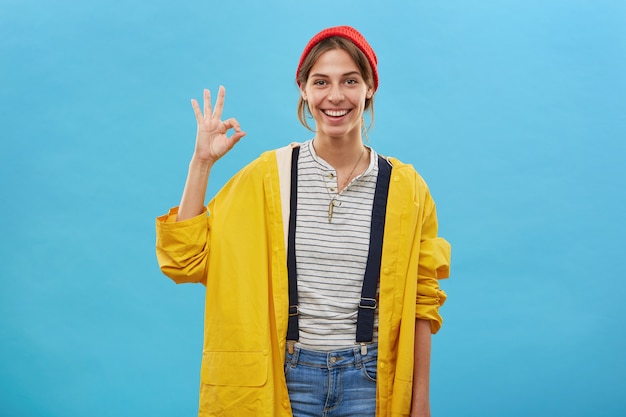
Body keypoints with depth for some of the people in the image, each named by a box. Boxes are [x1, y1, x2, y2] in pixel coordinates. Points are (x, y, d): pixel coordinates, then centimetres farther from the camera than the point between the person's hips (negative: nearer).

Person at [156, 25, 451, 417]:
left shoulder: (404, 186, -3)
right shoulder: (268, 175, -5)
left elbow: (420, 303, 3)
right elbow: (186, 261, -7)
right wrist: (201, 163, -11)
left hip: (370, 380, 1)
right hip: (287, 376, 0)